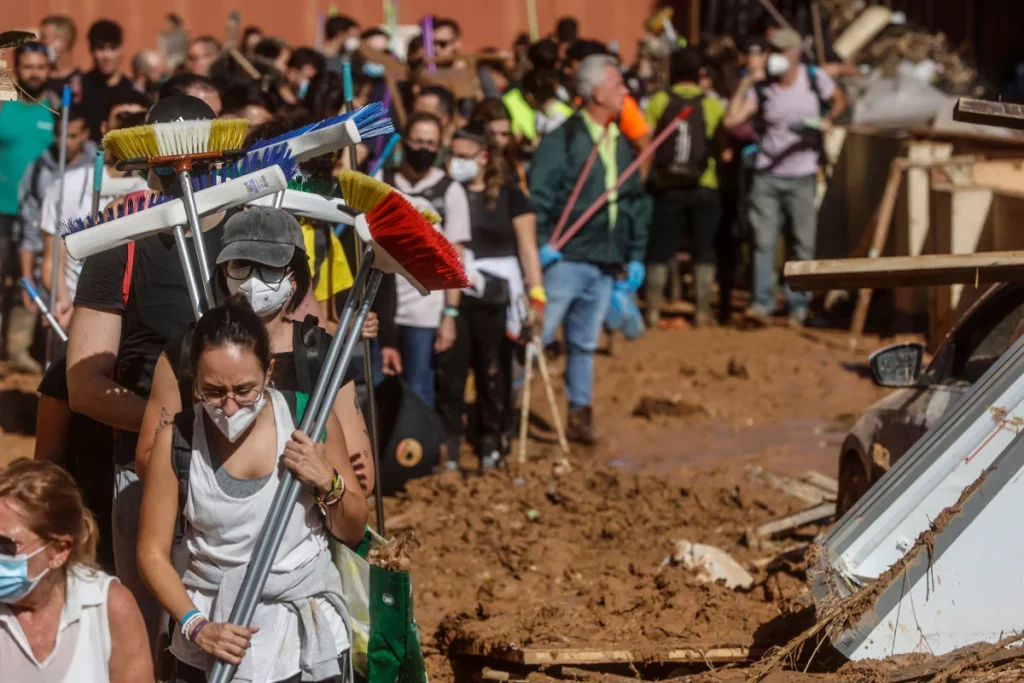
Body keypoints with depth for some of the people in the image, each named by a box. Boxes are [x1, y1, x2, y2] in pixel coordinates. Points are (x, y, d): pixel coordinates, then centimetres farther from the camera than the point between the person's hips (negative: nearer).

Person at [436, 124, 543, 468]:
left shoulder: (509, 196, 2)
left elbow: (527, 247, 2)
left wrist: (536, 294, -7)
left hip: (494, 300, -1)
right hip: (451, 296, 1)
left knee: (494, 372, 7)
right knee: (449, 370, -2)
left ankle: (492, 441, 19)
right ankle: (448, 443, 5)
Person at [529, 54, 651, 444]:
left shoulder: (622, 144, 14)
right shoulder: (563, 140, -8)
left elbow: (637, 202, 20)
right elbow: (537, 196, -12)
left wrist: (636, 255, 15)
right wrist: (540, 243, -19)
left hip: (605, 263, 6)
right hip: (566, 257, -6)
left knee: (585, 343, 12)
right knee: (538, 334, -6)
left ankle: (579, 414, 18)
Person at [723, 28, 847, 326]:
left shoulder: (815, 79, -1)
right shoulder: (761, 88, -2)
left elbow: (840, 100, 17)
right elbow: (732, 120, -11)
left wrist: (828, 119, -2)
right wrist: (744, 85, -13)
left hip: (802, 176, 0)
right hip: (767, 175, 0)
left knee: (802, 243, 4)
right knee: (764, 241, -7)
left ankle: (799, 307, 11)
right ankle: (762, 304, -6)